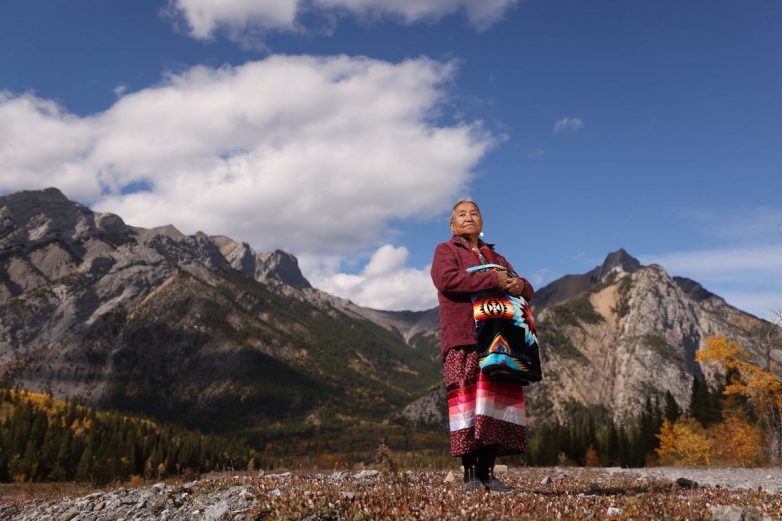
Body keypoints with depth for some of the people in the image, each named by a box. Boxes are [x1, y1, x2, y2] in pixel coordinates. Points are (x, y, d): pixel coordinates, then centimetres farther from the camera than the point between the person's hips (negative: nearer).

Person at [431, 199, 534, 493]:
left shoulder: (496, 258, 28)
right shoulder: (445, 251, 11)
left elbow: (527, 291, 23)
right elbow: (448, 280, -11)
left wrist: (520, 285, -3)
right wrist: (494, 280, -13)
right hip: (463, 341, -5)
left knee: (495, 402, -1)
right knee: (467, 402, -10)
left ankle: (487, 472, 4)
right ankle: (470, 474, -5)